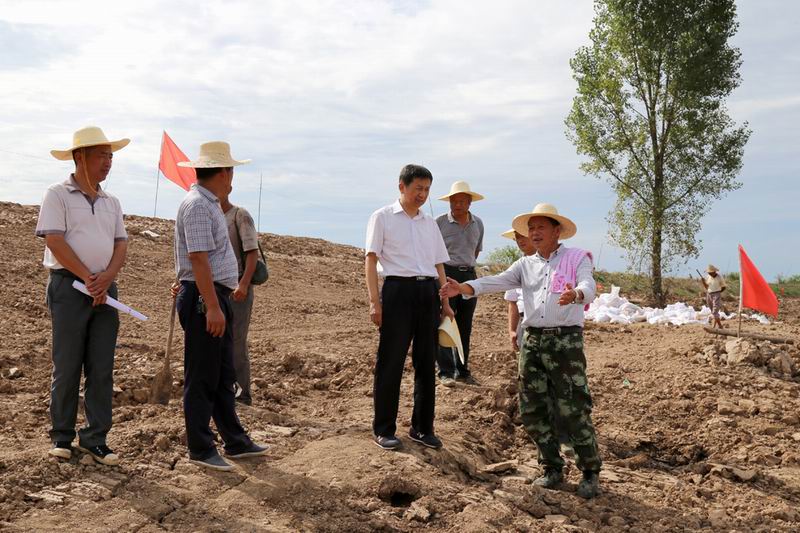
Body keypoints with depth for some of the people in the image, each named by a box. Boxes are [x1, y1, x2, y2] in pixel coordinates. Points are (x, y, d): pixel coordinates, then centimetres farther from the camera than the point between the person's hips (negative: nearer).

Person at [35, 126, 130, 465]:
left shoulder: (111, 203, 16)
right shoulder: (57, 195, -1)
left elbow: (121, 246, 9)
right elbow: (55, 241, -10)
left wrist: (106, 278, -9)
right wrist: (88, 279, -13)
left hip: (106, 290, 5)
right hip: (68, 286, -5)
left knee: (102, 370, 3)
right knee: (67, 367, 0)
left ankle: (94, 438, 10)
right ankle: (61, 437, 13)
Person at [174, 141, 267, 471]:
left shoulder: (209, 204, 17)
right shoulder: (198, 205, -15)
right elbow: (199, 260, -22)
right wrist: (212, 307, -25)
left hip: (216, 298, 11)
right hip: (204, 298, -11)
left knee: (223, 376, 15)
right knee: (201, 379, -2)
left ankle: (235, 442, 25)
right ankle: (201, 450, 7)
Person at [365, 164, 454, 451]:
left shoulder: (430, 223, 19)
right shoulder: (383, 217, 3)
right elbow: (371, 259, -2)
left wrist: (445, 302, 14)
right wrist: (374, 301, -11)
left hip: (428, 292, 5)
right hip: (398, 289, -5)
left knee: (426, 362, 8)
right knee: (390, 362, -2)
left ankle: (422, 427, 19)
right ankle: (384, 429, 9)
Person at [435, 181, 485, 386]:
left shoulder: (478, 224, 9)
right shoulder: (440, 222, -6)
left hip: (469, 275, 5)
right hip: (446, 274, -5)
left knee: (465, 327, 10)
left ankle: (462, 371, 19)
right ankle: (446, 372, 0)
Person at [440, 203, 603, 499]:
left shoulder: (576, 258, 2)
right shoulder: (525, 265, 15)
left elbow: (588, 287, -15)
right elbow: (496, 281, 0)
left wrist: (575, 294, -40)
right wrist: (463, 288, -18)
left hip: (566, 340, -5)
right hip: (532, 341, 5)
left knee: (574, 411, -5)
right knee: (532, 411, 7)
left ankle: (591, 472, 11)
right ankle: (552, 468, 23)